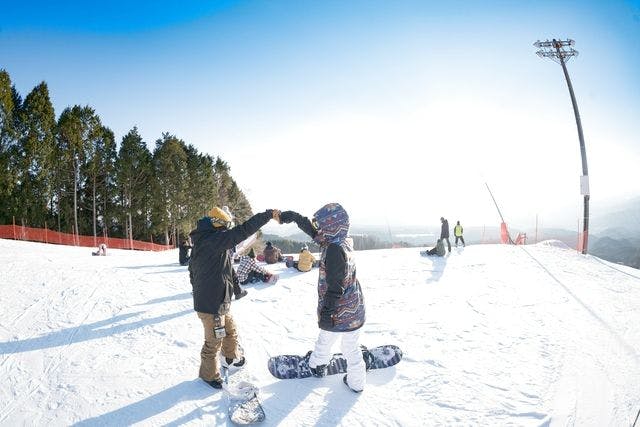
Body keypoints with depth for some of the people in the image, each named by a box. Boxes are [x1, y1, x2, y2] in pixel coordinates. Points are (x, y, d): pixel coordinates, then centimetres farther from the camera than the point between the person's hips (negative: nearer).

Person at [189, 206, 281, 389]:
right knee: (214, 341, 10)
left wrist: (200, 291, 28)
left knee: (231, 332, 27)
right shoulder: (214, 240, -24)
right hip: (211, 306, -10)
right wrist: (269, 214, -24)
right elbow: (243, 231, -29)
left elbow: (192, 272, 18)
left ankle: (232, 358, 49)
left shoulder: (200, 242, 8)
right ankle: (209, 374, 30)